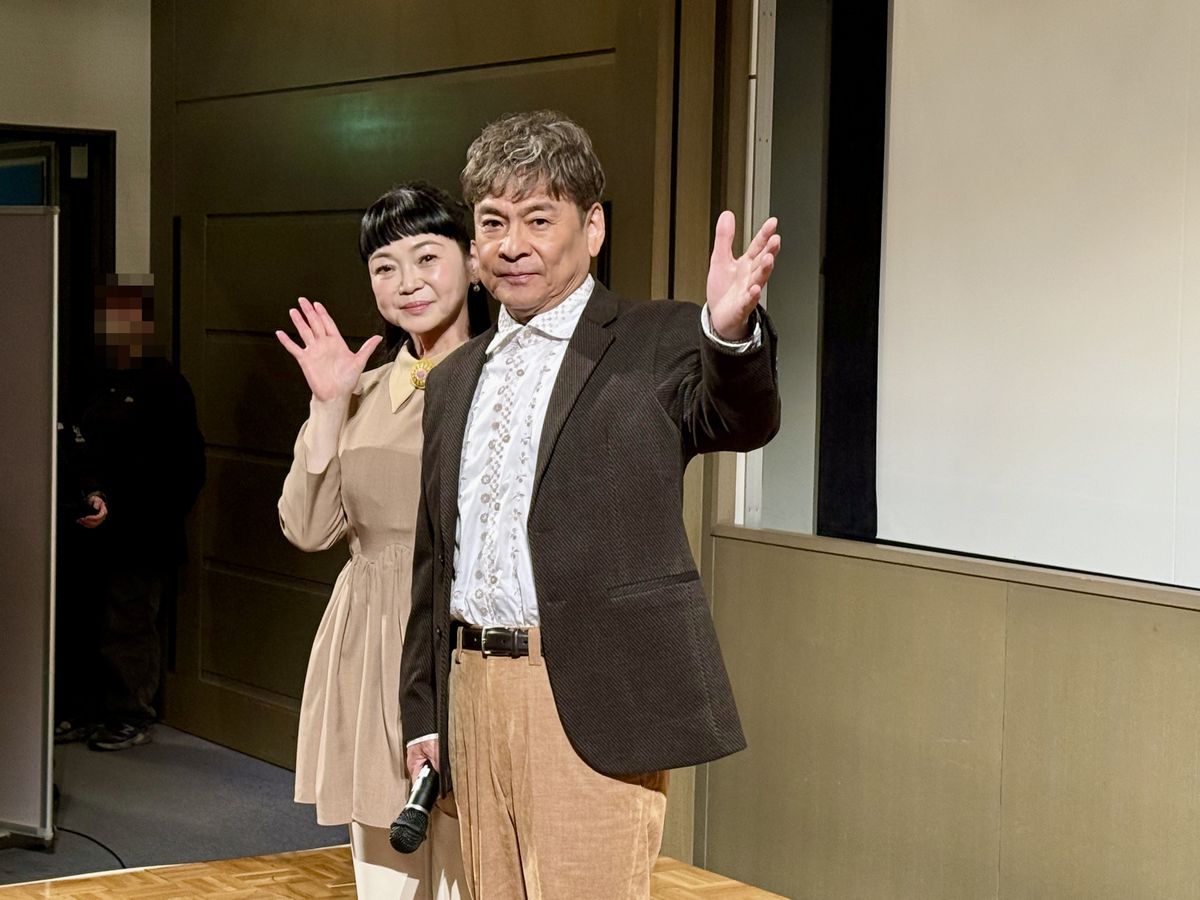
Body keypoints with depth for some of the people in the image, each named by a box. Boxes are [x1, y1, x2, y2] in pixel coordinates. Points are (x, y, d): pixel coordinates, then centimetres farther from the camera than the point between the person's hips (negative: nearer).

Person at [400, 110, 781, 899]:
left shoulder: (654, 345, -3)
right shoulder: (456, 380, 16)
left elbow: (742, 419, -24)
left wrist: (731, 330, -45)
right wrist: (422, 713, 18)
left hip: (592, 707, -6)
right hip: (472, 691, 6)